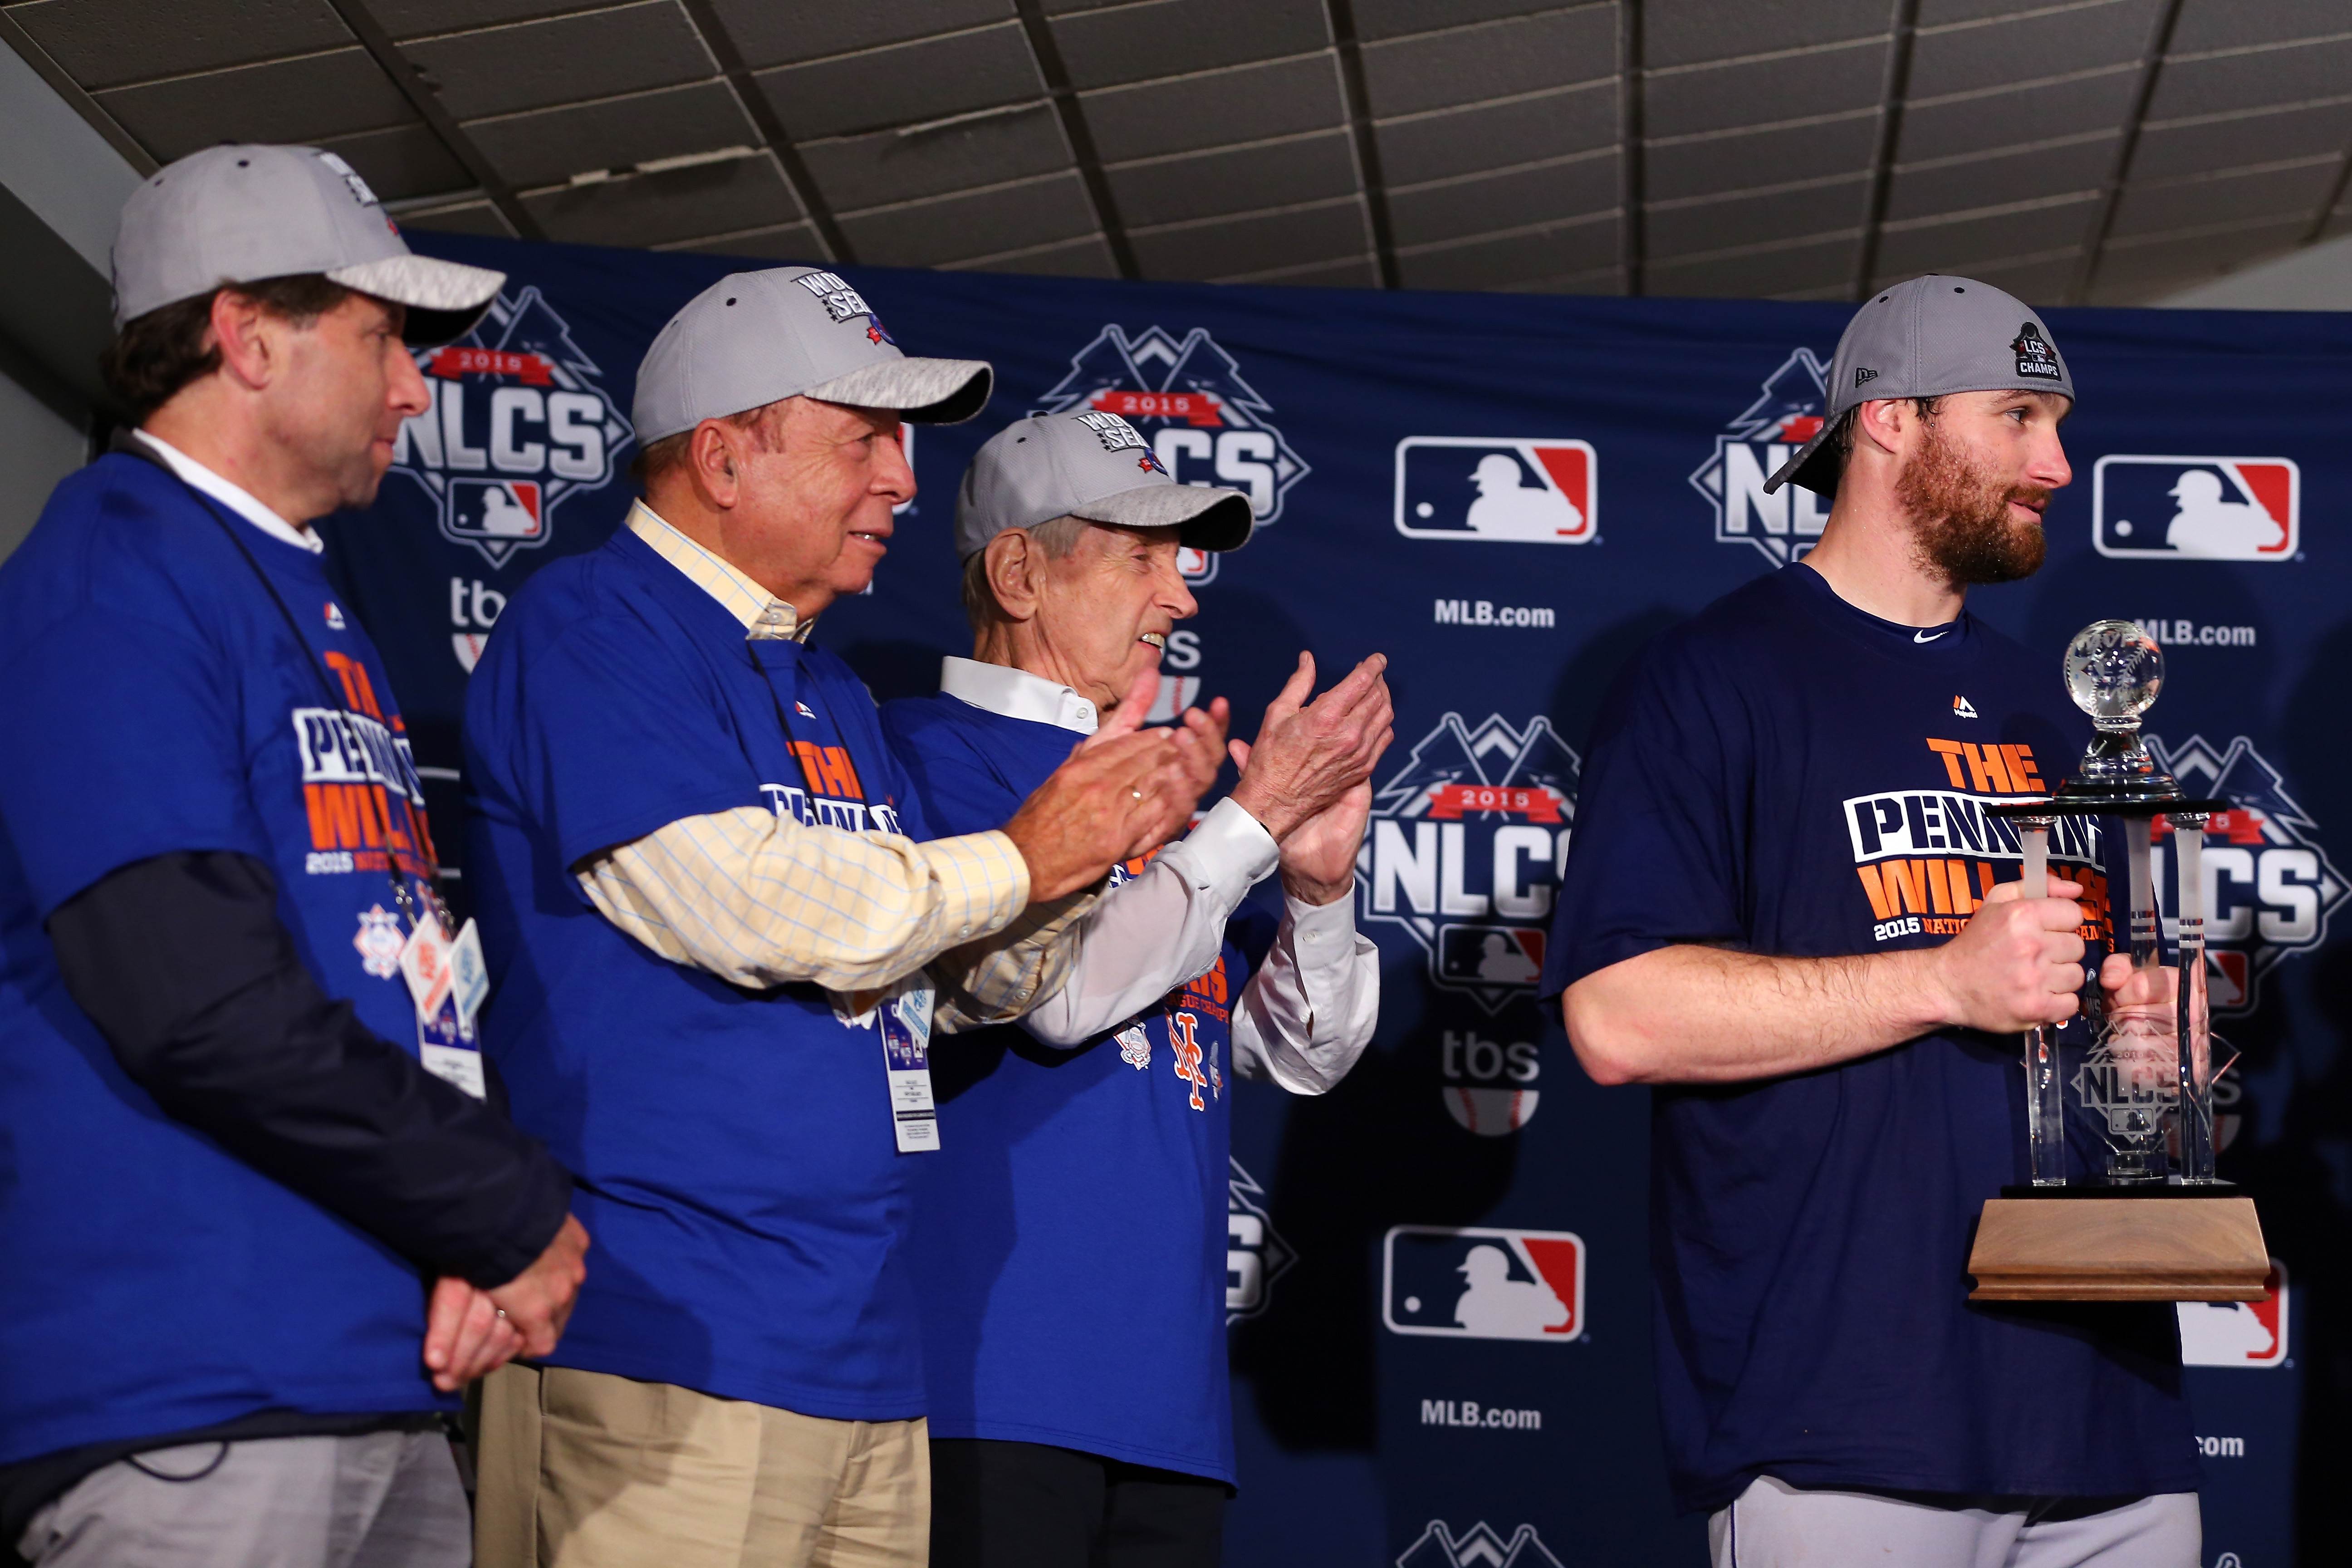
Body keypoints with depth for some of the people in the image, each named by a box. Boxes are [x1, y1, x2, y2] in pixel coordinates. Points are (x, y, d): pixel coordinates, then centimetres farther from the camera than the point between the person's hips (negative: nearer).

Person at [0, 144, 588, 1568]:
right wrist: (513, 1212, -9)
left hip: (389, 1387, 9)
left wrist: (482, 1231, 0)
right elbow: (202, 1007, -18)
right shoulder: (114, 574, -7)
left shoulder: (323, 617, 22)